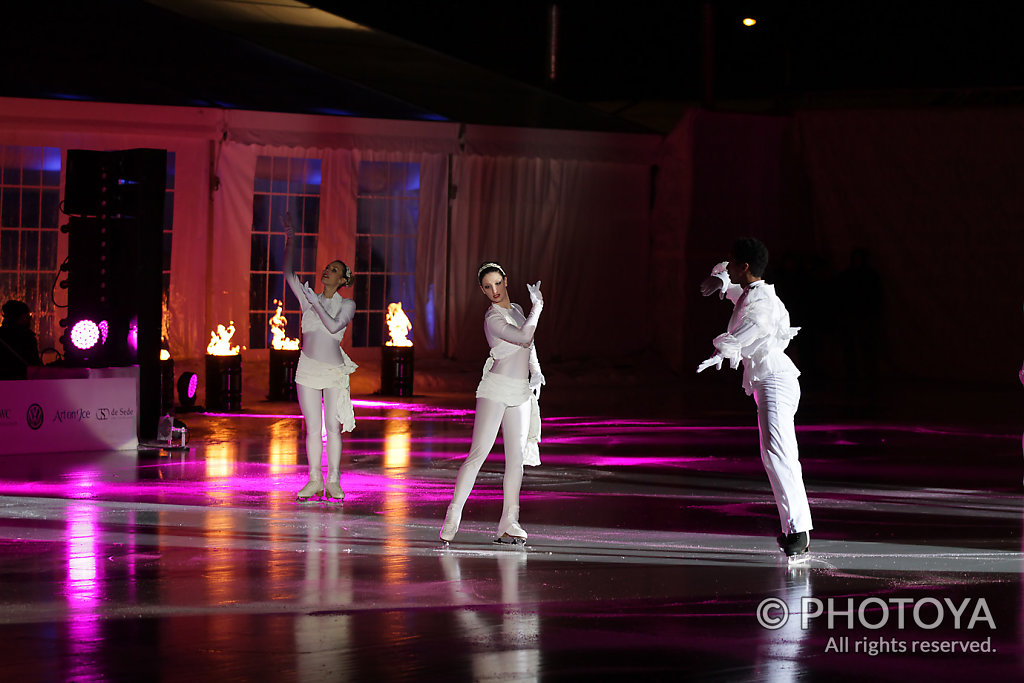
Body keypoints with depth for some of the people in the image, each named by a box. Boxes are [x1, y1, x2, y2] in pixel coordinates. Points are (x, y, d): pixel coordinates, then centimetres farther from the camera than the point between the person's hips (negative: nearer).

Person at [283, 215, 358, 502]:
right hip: (308, 368, 2)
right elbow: (289, 274, 4)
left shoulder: (347, 304, 3)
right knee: (313, 427, 2)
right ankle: (315, 480, 6)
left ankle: (333, 481, 4)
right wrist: (290, 240, 2)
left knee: (333, 427, -1)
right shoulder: (308, 298, 10)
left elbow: (334, 326, -14)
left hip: (335, 370, -2)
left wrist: (315, 304, -11)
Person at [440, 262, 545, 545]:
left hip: (520, 393, 8)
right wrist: (537, 306, -12)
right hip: (496, 389, -8)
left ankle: (508, 523, 4)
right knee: (478, 453, -13)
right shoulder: (493, 318, -12)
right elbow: (524, 338, -23)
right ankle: (453, 516, -10)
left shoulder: (515, 309, 14)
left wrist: (536, 371, 13)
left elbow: (527, 345, 27)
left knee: (517, 459, 3)